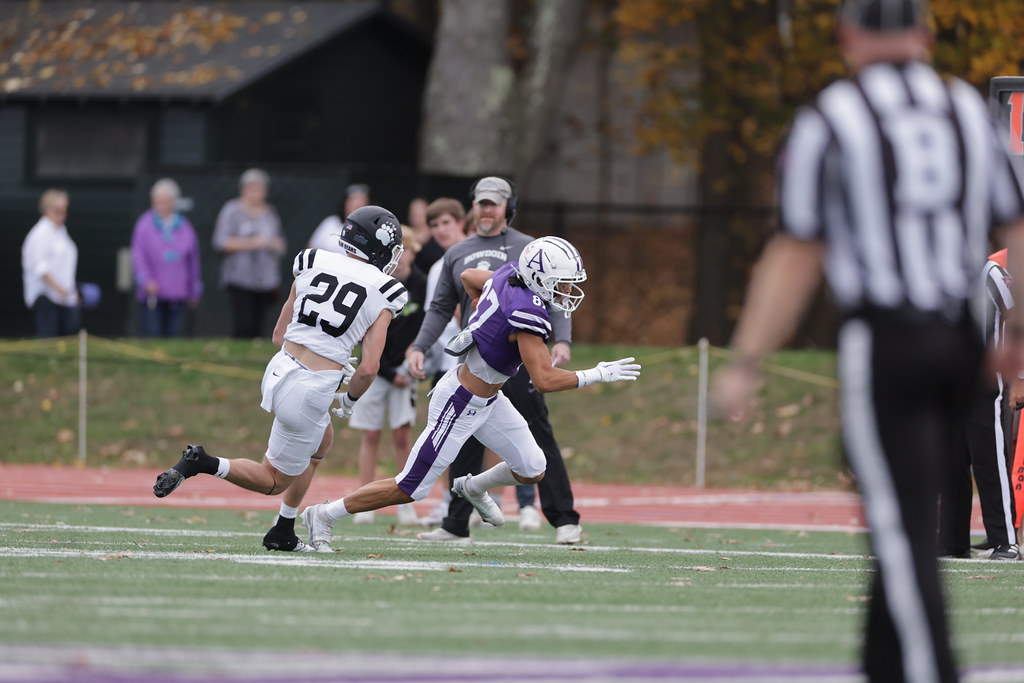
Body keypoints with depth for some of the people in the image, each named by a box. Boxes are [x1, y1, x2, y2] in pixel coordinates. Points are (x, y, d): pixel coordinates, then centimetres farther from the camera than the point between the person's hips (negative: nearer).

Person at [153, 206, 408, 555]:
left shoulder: (313, 263, 8)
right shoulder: (383, 293, -5)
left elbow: (279, 336, 12)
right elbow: (368, 369, -9)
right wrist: (350, 399, 11)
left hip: (279, 369, 6)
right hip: (312, 391, -6)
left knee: (321, 442, 33)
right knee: (274, 480, 13)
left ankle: (283, 535, 31)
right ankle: (203, 463, -12)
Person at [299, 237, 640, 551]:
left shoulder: (509, 276, -5)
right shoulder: (528, 315, -31)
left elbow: (468, 277, 15)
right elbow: (544, 380, -31)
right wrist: (597, 375, -23)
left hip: (487, 399, 9)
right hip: (462, 405, -9)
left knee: (533, 470, 11)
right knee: (410, 489, 0)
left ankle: (474, 488, 39)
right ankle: (325, 515, 12)